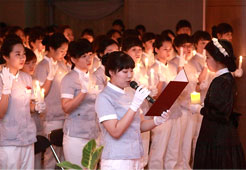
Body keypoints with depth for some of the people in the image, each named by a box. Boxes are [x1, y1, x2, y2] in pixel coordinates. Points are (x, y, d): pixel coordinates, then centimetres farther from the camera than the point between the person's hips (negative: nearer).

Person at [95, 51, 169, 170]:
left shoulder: (130, 95, 11)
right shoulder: (104, 98, -11)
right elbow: (115, 132, -19)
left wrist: (156, 121, -2)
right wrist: (135, 106, -22)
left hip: (136, 160, 7)